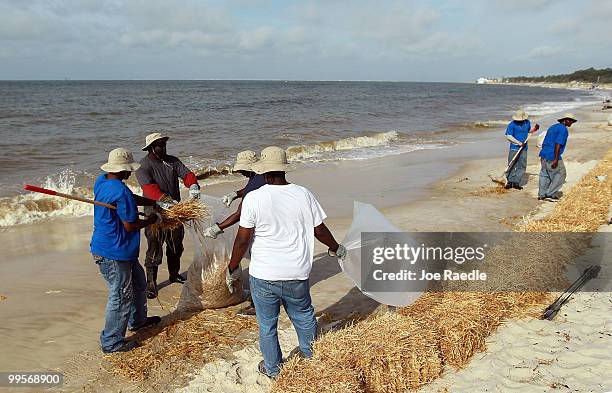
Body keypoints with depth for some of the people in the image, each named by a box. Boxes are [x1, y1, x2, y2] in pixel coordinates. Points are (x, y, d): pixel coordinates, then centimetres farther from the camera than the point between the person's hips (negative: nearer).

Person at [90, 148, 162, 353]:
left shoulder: (102, 180, 3)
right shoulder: (121, 192, -27)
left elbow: (133, 199, 15)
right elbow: (130, 225, -21)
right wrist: (152, 220, -4)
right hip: (113, 254, -11)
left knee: (137, 281, 26)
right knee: (121, 296, 3)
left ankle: (138, 320, 45)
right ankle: (112, 342, 16)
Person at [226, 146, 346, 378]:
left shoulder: (253, 198, -13)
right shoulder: (303, 194, -6)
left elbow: (242, 239, -10)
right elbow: (319, 230, 3)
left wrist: (233, 268, 5)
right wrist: (336, 248, 21)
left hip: (263, 276, -2)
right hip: (297, 275, 3)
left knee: (267, 325, 17)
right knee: (304, 319, 24)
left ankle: (272, 368, 34)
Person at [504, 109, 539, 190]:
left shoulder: (527, 122, 7)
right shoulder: (512, 125, -8)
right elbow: (508, 136, -14)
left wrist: (535, 129, 4)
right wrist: (519, 143, -18)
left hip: (524, 149, 4)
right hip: (514, 148, -4)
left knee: (522, 166, 1)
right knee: (512, 165, -1)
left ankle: (516, 182, 6)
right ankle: (510, 181, 11)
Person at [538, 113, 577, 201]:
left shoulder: (553, 127, 18)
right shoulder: (563, 129, -11)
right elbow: (558, 144, -20)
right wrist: (556, 160, -22)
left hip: (544, 154, 9)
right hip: (553, 156, -9)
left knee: (544, 174, 16)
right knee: (560, 174, 4)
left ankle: (541, 194, 20)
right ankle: (550, 194, 3)